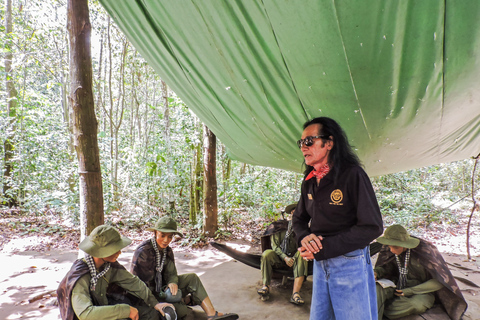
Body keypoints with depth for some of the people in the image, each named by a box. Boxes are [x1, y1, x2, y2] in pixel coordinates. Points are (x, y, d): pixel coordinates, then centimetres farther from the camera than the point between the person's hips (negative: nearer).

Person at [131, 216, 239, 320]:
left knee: (192, 278, -11)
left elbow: (171, 274, 0)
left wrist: (172, 283, -23)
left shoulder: (167, 250, 1)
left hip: (161, 286, 8)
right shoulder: (143, 251, -21)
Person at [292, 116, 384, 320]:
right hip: (320, 264, 6)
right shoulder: (310, 181, 5)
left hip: (349, 264, -6)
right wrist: (304, 237, -11)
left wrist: (324, 248, -20)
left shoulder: (352, 175, -15)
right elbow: (299, 218, 14)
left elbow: (372, 227, -18)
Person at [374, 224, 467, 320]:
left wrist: (411, 291, -19)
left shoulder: (424, 251, -21)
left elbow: (439, 281, -13)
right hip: (399, 286, 3)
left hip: (423, 292, -3)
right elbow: (387, 268, 10)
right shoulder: (388, 250, -9)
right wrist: (376, 272, -15)